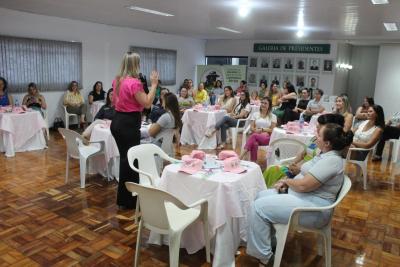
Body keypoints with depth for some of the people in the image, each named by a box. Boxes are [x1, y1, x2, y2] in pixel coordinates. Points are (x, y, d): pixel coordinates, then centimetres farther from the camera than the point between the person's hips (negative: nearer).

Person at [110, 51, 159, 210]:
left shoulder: (117, 80, 8)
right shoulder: (134, 83, -19)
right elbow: (147, 103, -18)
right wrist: (154, 84, -14)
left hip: (118, 121, 9)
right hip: (129, 124, -9)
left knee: (124, 158, 20)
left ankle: (123, 198, 33)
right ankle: (127, 201, 14)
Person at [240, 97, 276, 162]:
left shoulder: (273, 116, 12)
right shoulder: (255, 114, 17)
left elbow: (272, 130, 5)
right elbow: (252, 128, 9)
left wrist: (262, 129, -9)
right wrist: (256, 130, -14)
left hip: (267, 138, -2)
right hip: (256, 136, 2)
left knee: (254, 135, -37)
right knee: (254, 143, -39)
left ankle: (242, 156, -46)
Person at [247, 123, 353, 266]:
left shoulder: (332, 160, -23)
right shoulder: (326, 155, 9)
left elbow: (303, 185, -26)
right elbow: (305, 177, 17)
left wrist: (286, 181, -7)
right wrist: (286, 183, 1)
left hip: (312, 208, -11)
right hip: (303, 196, 11)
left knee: (258, 207, -16)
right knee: (262, 196, 10)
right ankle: (269, 241, 18)